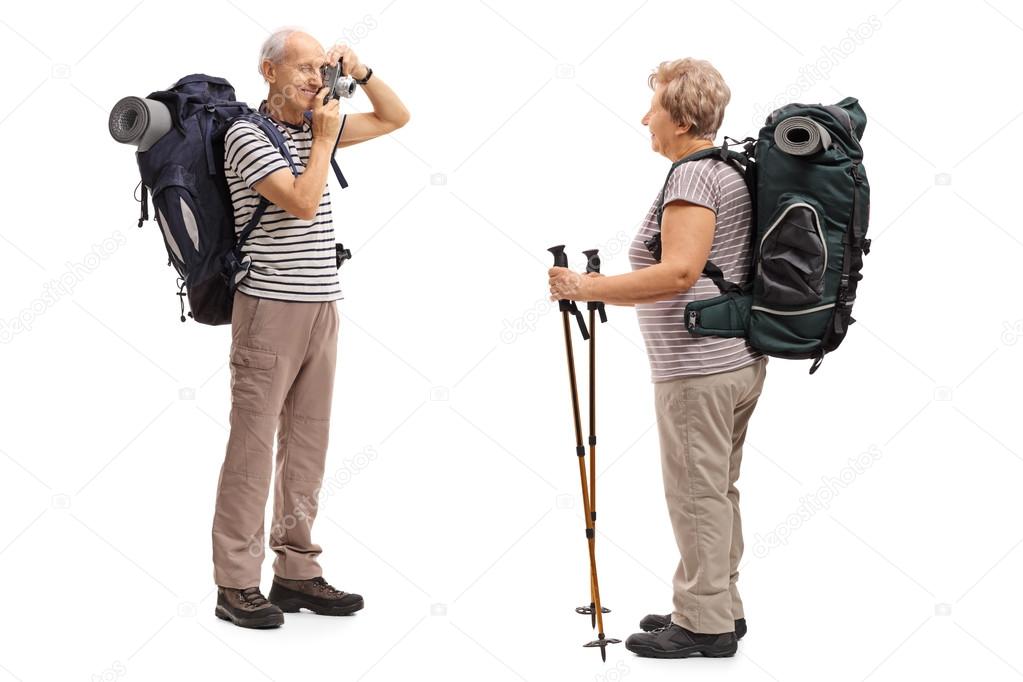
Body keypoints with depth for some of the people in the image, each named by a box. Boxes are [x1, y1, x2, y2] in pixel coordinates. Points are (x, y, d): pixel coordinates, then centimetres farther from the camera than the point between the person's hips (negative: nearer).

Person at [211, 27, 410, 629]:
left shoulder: (316, 127, 15)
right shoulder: (248, 134, -7)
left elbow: (396, 118, 23)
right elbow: (302, 201, -19)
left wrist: (359, 70, 8)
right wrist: (324, 139, -7)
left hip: (322, 307, 7)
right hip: (271, 307, -7)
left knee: (307, 444, 9)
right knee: (253, 445, -5)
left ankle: (297, 572, 16)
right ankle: (237, 584, 0)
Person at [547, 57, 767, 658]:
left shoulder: (692, 175, -16)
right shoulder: (731, 170, 15)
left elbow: (679, 272, -27)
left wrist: (588, 287, -24)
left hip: (699, 369, -10)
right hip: (742, 359, 10)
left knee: (696, 492, -2)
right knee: (717, 490, 16)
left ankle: (704, 624, 6)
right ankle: (721, 608, 26)